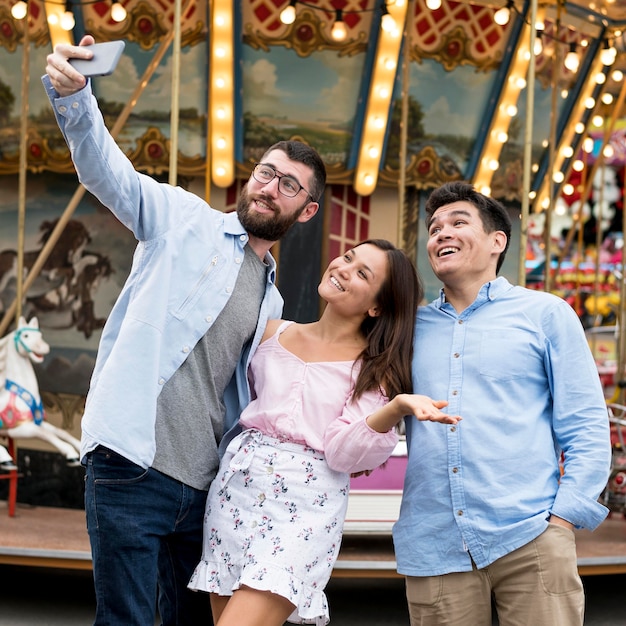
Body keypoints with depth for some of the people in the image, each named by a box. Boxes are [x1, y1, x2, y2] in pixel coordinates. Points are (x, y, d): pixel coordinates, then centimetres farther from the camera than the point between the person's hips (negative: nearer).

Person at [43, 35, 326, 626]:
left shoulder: (271, 302, 20)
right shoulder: (184, 218, 4)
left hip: (203, 485, 6)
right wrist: (72, 97, -31)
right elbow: (109, 171, -13)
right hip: (132, 465, -6)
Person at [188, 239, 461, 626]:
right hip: (236, 485, 4)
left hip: (306, 505, -4)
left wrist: (397, 407, -26)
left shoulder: (373, 367, 2)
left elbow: (343, 452, -11)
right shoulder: (274, 333, 11)